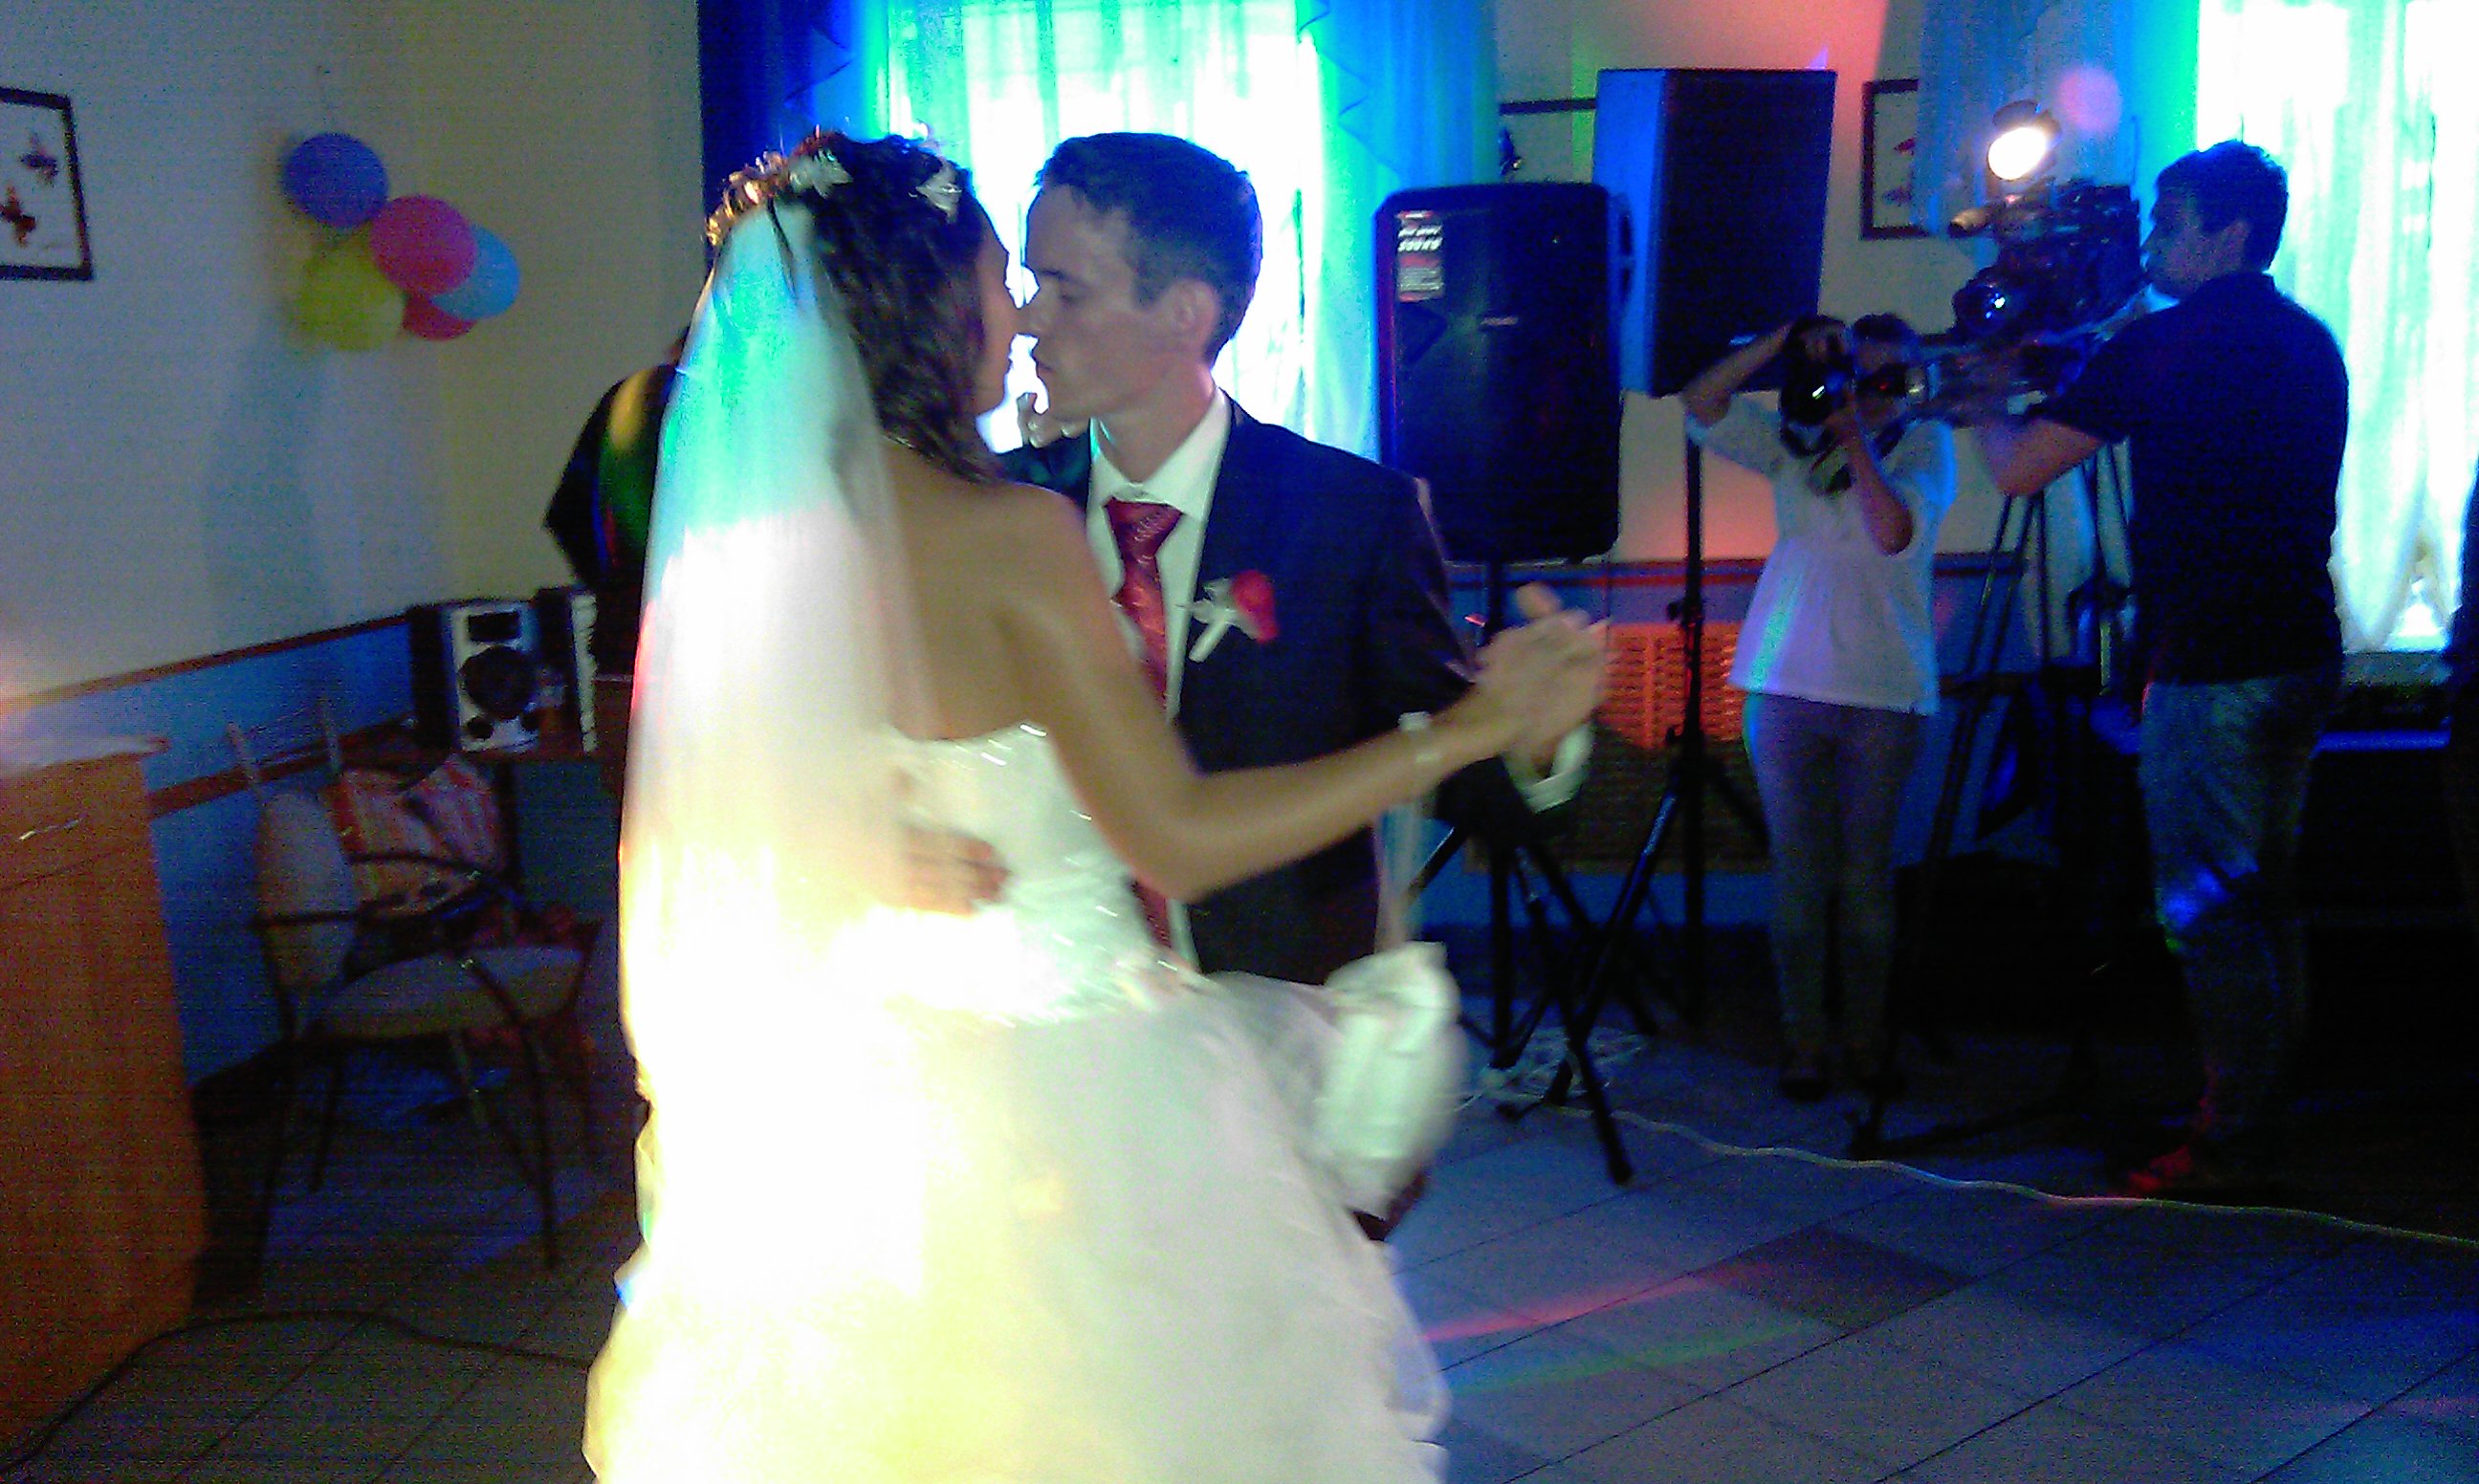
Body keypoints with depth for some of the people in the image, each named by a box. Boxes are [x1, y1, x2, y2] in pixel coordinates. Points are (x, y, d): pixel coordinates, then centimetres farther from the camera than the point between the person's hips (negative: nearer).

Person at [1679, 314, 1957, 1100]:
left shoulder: (1924, 442, 5)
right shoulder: (1798, 439, 11)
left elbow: (1895, 531, -12)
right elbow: (1701, 404, 1)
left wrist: (1855, 436, -11)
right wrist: (1789, 338, -6)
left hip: (1885, 690, -1)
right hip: (1787, 683, 1)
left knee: (1865, 875, 4)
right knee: (1797, 873, 2)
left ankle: (1867, 1039, 17)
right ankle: (1802, 1043, 10)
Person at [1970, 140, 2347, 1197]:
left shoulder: (2163, 346, -12)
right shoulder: (2312, 345, 14)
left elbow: (2018, 469, -14)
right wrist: (2063, 384, 23)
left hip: (2211, 665, -9)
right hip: (2303, 653, 9)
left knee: (2206, 906, -2)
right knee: (2263, 893, 17)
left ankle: (2229, 1143, 4)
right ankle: (2260, 1108, 28)